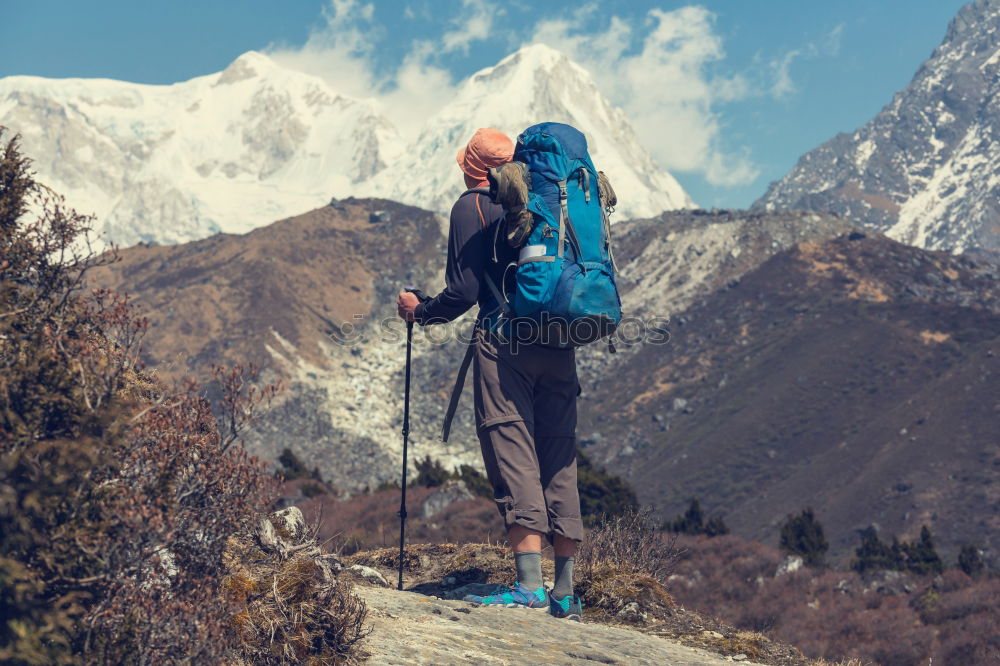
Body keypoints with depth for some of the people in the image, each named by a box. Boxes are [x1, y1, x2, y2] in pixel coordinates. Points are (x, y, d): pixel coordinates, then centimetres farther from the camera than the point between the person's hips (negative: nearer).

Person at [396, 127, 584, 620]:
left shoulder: (472, 207, 1)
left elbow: (463, 292, -5)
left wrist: (418, 311, 11)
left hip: (504, 343, -6)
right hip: (559, 344, 6)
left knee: (511, 455, -7)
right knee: (559, 463, 7)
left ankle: (529, 584, -16)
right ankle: (565, 593, 8)